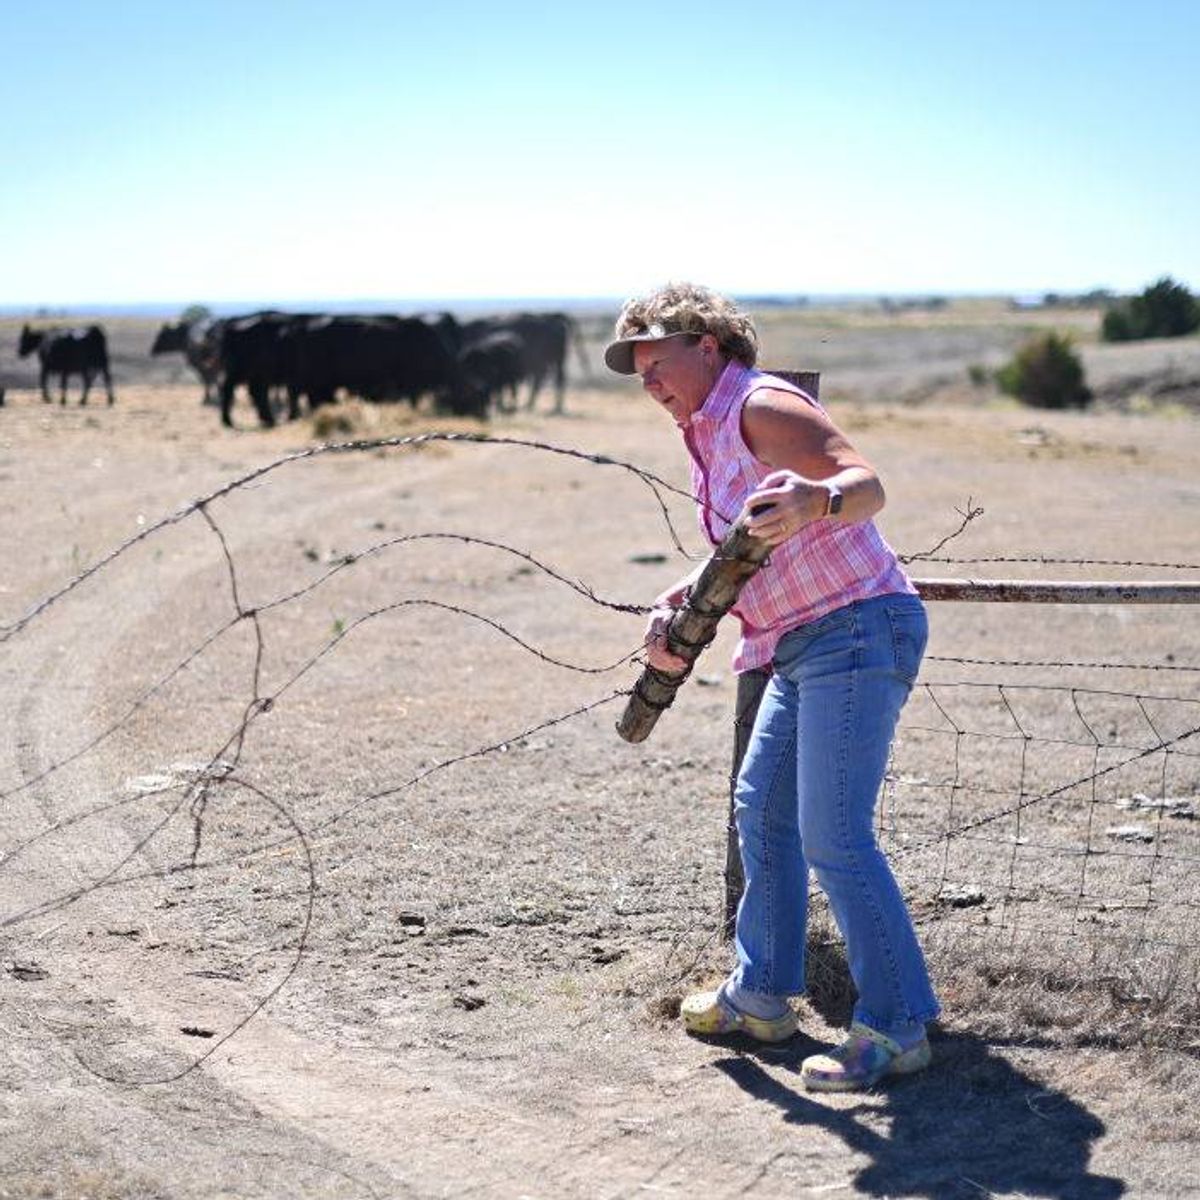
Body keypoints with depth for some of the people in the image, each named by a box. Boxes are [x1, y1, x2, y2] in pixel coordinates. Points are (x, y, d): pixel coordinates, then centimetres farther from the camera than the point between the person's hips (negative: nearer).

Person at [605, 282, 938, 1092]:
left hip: (858, 631, -11)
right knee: (762, 808, 18)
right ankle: (762, 994, 30)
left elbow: (867, 484, -25)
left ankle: (896, 1029, -5)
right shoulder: (711, 437, 18)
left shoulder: (760, 405, -12)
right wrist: (677, 607, 2)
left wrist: (813, 500, -46)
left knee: (834, 837, -12)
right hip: (805, 648, 11)